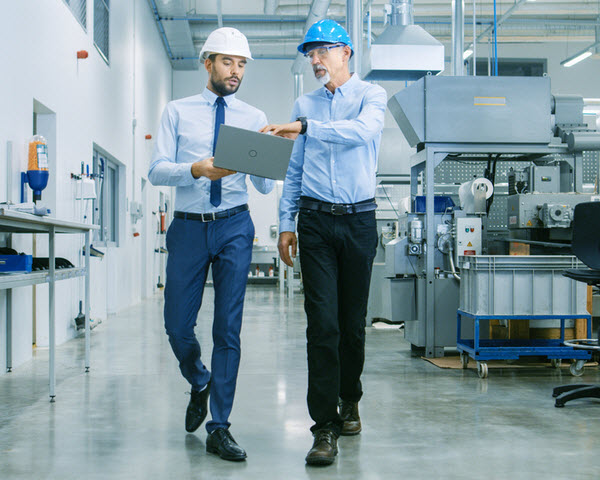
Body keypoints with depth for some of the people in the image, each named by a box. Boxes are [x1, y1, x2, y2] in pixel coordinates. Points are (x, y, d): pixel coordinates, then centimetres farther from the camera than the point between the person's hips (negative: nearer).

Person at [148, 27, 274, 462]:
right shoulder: (178, 112, 7)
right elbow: (156, 170, -3)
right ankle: (200, 384, 35)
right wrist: (197, 169, -21)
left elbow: (265, 186, 3)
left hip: (234, 227, 0)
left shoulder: (254, 117, 8)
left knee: (228, 328, -1)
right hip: (189, 227, 0)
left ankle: (219, 428, 7)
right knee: (178, 326, 3)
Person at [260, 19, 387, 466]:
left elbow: (362, 131, -20)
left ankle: (349, 400, 30)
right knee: (322, 322, -7)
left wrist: (303, 127, -28)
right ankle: (325, 427, -5)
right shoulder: (305, 105, 14)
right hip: (315, 219, 2)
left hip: (359, 219, -2)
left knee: (353, 321, 6)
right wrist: (286, 222, 10)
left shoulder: (371, 95, 3)